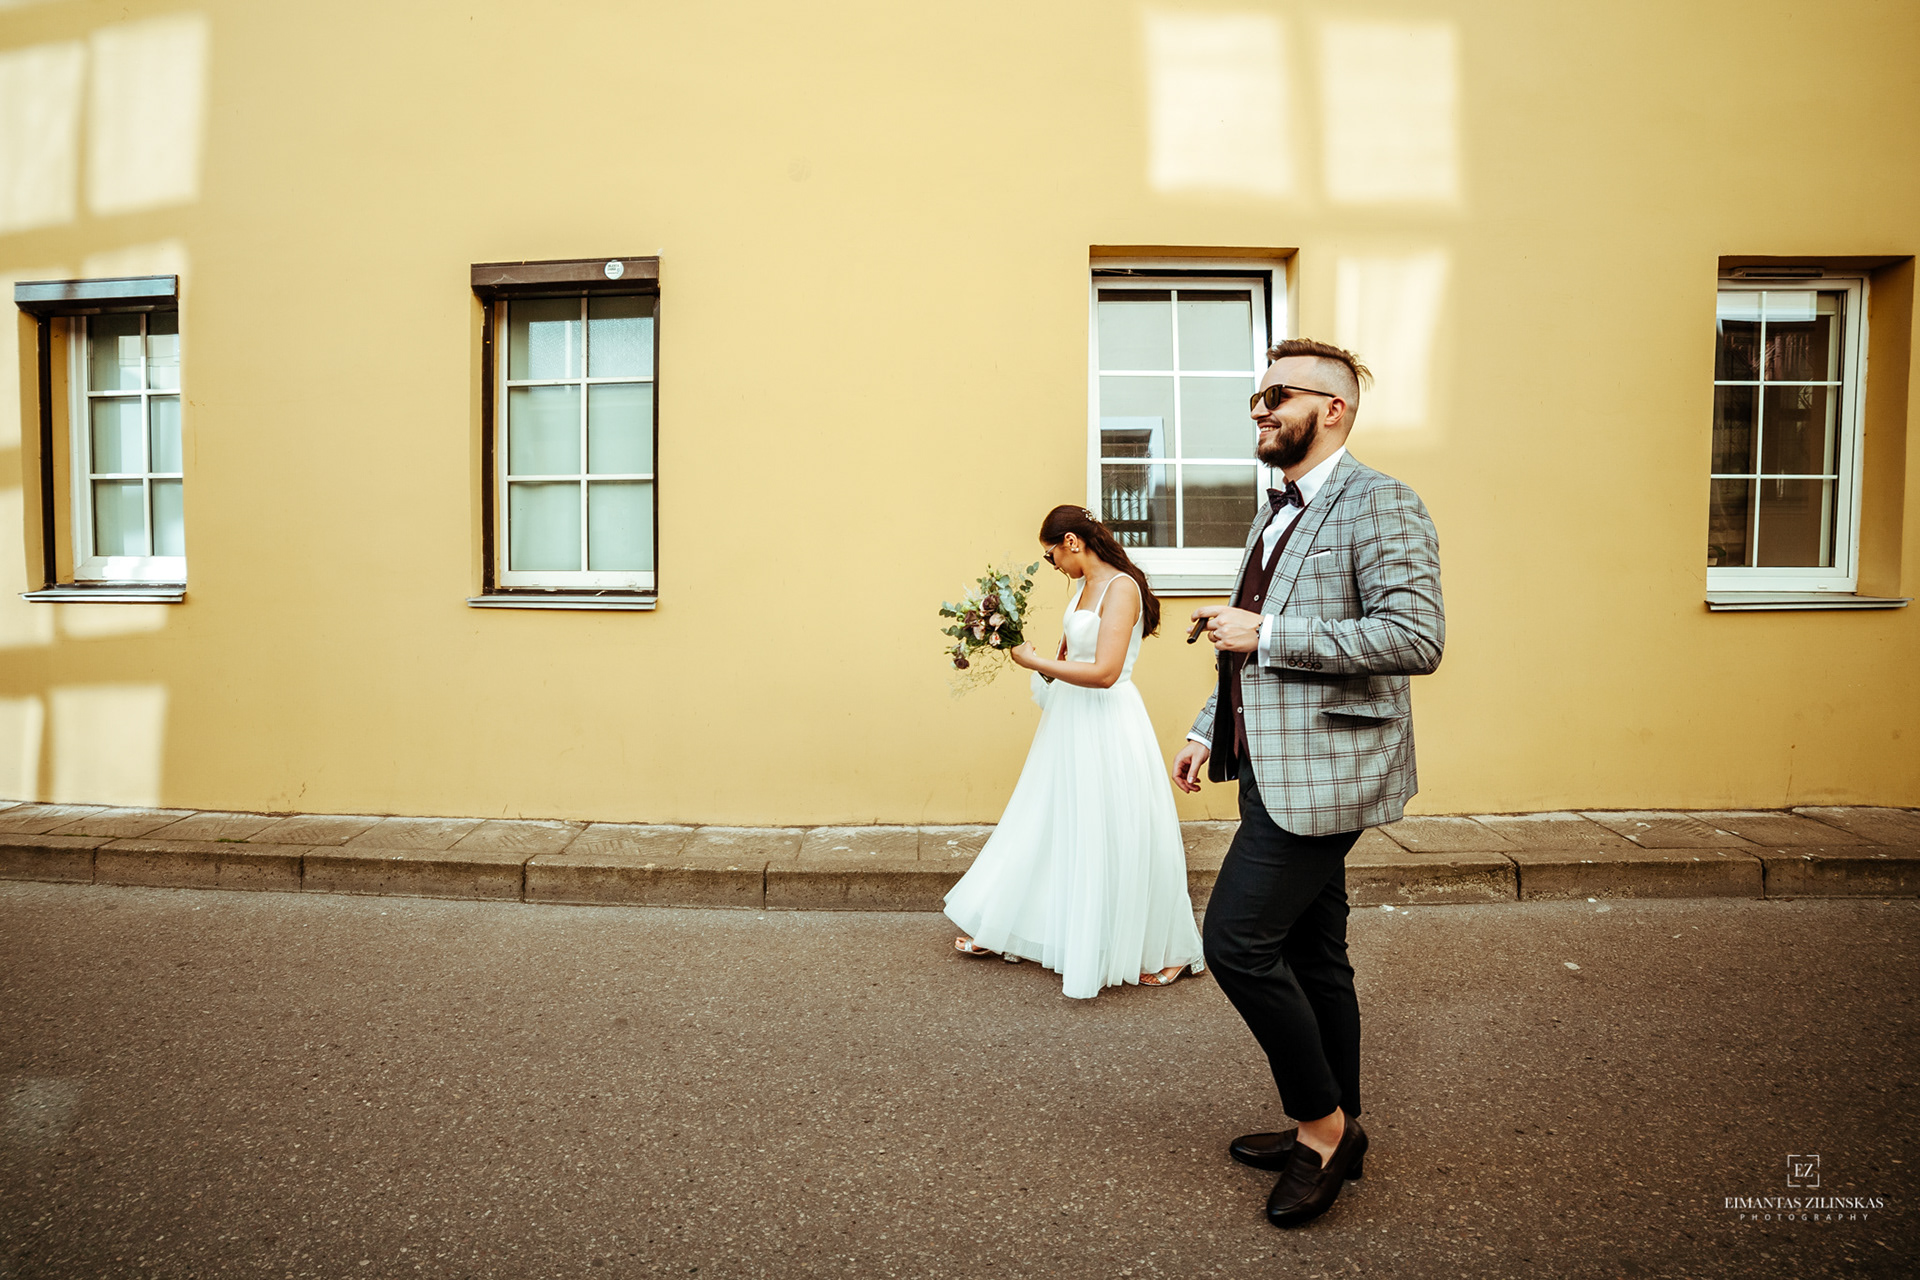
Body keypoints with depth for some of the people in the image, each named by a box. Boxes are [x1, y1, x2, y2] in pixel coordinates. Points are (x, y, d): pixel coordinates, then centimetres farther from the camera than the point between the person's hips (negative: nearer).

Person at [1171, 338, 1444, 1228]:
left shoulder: (1379, 505, -11)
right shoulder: (1277, 515, 18)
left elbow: (1417, 638, -23)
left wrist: (1265, 635, -21)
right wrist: (1208, 729, 16)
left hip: (1325, 770, -9)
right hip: (1278, 770, 9)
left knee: (1237, 939, -10)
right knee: (1312, 957, 16)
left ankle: (1324, 1122, 10)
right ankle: (1333, 1134, 31)